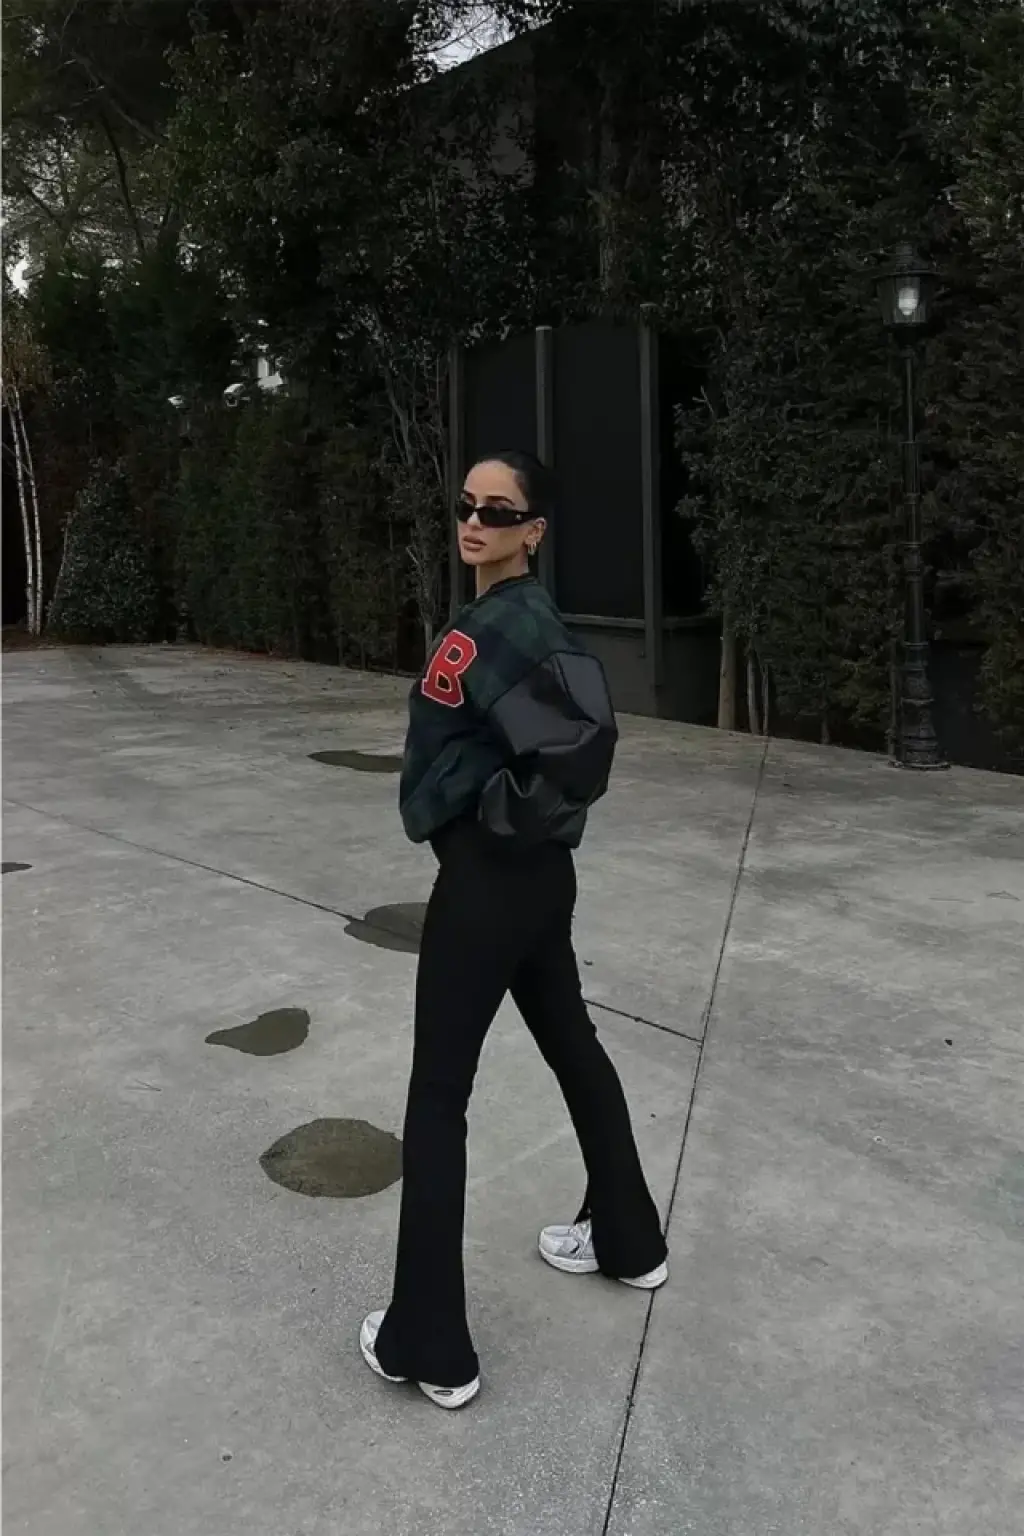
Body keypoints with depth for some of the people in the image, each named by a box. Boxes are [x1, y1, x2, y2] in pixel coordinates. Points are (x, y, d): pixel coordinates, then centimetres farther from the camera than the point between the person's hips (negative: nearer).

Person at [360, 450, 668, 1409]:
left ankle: (428, 1346, 14)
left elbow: (582, 749, -31)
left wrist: (505, 820, -18)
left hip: (488, 880, -10)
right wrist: (516, 826, 5)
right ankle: (629, 1241, 42)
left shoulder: (514, 625, -20)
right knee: (572, 1047, 21)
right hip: (532, 877, 10)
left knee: (437, 1098, 1)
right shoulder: (499, 614, 10)